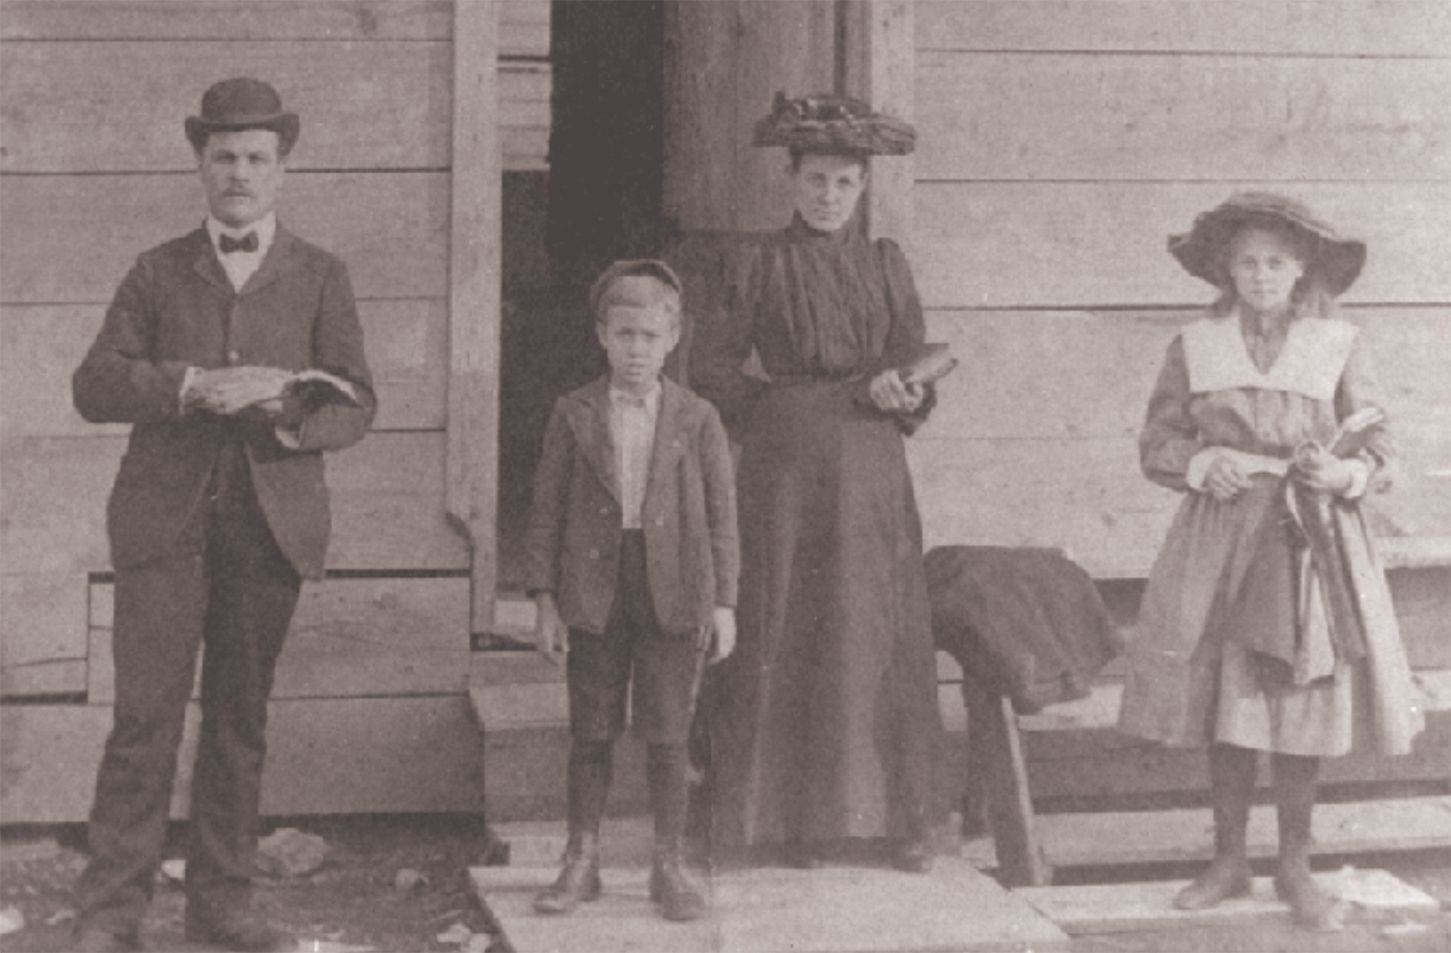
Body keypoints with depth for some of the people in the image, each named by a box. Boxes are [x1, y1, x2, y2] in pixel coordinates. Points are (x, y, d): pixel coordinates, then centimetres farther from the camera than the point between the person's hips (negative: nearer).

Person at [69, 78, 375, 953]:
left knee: (241, 717, 6)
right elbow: (95, 385, -1)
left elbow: (354, 409, 1)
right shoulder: (158, 273, 9)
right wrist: (193, 386, -16)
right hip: (166, 519, -1)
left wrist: (281, 407, -19)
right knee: (147, 711, -7)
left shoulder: (320, 279, 8)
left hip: (271, 520, 1)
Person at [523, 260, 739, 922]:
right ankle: (581, 862, 19)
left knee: (666, 735, 4)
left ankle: (670, 865, 16)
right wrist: (545, 601, -1)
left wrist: (724, 602, -1)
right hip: (593, 592, 1)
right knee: (591, 732, 8)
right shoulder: (574, 415, 2)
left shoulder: (697, 420, 1)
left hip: (673, 595, -1)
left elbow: (721, 515, 4)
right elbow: (546, 511, 3)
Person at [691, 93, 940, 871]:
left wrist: (903, 394, -8)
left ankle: (895, 815, 7)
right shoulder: (759, 266, 3)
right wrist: (775, 412, -5)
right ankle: (799, 818, 6)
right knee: (788, 641, -2)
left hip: (873, 467, 3)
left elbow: (912, 363, 13)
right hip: (786, 470, -2)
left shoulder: (885, 265, 12)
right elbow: (710, 367, 3)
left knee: (887, 639, -1)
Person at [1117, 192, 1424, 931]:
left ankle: (1295, 868, 15)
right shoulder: (1195, 347, 4)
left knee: (1305, 705, 1)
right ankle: (1228, 861, 18)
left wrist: (1343, 473, -17)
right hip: (1220, 542, 1)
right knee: (1224, 707, 3)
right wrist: (1201, 463, -13)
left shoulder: (1337, 346, 2)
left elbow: (1378, 448, 3)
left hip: (1311, 545, -1)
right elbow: (1157, 443, 6)